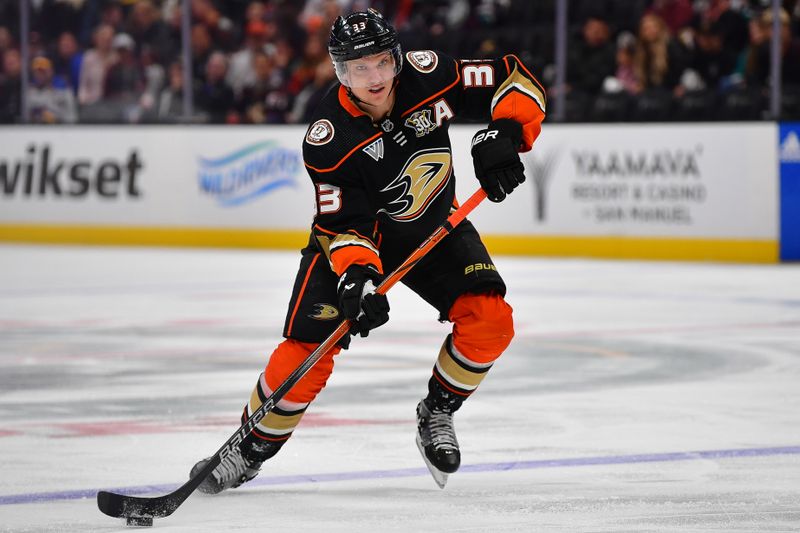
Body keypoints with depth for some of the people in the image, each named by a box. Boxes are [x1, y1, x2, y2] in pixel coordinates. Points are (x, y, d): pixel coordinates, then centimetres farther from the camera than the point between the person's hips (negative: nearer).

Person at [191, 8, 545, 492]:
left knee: (489, 320, -17)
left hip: (434, 226, 3)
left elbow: (515, 81, -15)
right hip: (358, 233, -3)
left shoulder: (427, 75, -22)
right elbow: (343, 225, -27)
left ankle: (437, 414, 7)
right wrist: (357, 275, -44)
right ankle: (252, 449, 4)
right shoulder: (328, 142, -28)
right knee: (309, 347, -16)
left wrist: (504, 134, -31)